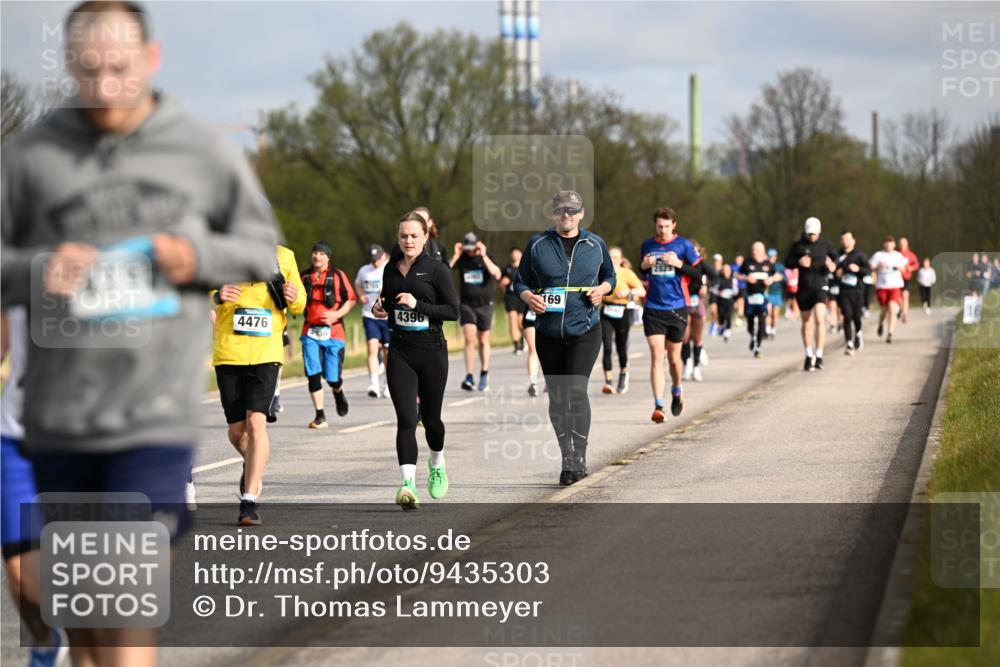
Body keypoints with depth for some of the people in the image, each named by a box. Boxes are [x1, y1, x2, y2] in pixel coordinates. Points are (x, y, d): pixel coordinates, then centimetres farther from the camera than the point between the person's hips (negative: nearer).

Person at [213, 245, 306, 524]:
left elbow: (299, 305, 17)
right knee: (236, 430, 6)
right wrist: (217, 296, -19)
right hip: (229, 352, 1)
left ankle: (250, 500, -12)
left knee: (256, 422, -16)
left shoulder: (284, 257, 7)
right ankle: (253, 466, 40)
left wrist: (294, 299, -8)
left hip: (266, 354, -1)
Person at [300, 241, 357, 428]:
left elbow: (351, 299, 1)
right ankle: (320, 416, -1)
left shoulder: (338, 276, 0)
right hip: (310, 332, 2)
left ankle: (338, 392, 35)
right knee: (313, 375, -8)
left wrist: (337, 314, -13)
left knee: (332, 377, -2)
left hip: (333, 332, -2)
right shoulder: (304, 277, 9)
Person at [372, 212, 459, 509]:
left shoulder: (436, 269, -5)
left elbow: (453, 311, -9)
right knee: (406, 419, -11)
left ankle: (437, 464, 42)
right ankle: (408, 484, -19)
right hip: (400, 352, 2)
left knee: (430, 417, 11)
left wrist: (418, 304, -19)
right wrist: (380, 309, 2)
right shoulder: (391, 269, 9)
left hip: (431, 350, -2)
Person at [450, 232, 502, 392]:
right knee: (469, 339, -14)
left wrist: (484, 256, -24)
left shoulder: (487, 257, -3)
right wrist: (455, 256, -17)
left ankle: (484, 375, 25)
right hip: (466, 305, 0)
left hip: (484, 305, 0)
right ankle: (469, 378, -17)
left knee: (483, 341, 9)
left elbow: (497, 274, -20)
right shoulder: (461, 259, 0)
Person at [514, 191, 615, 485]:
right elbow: (521, 282, 9)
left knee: (577, 389, -18)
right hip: (548, 333, 2)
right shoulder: (538, 244, 4)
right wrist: (529, 297, -13)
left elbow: (610, 276, 19)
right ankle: (567, 458, 19)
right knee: (556, 397, 7)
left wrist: (601, 289, -4)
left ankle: (580, 458, -15)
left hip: (585, 331, -2)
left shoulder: (596, 244, 6)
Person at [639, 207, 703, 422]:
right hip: (653, 309, 1)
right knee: (656, 356, -10)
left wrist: (678, 263, -15)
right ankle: (658, 406, -13)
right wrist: (644, 266, -2)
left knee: (673, 357, 9)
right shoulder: (647, 245, 8)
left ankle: (677, 390, 38)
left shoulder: (683, 245, 0)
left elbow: (698, 275, 0)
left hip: (677, 308, -1)